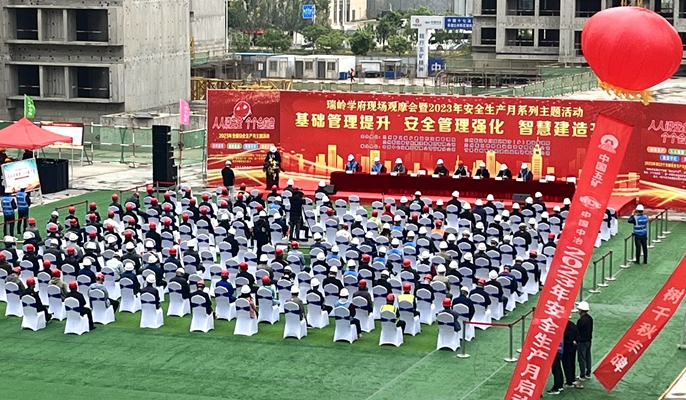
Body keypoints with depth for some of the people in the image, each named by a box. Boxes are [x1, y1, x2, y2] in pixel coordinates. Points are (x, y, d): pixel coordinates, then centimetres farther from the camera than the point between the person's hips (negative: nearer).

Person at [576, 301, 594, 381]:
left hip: (582, 342, -8)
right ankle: (588, 374, 27)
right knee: (588, 357, 17)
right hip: (588, 340, 8)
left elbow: (576, 331, -18)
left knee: (582, 359, 2)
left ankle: (582, 376, 8)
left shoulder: (581, 320, -24)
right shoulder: (590, 318, 2)